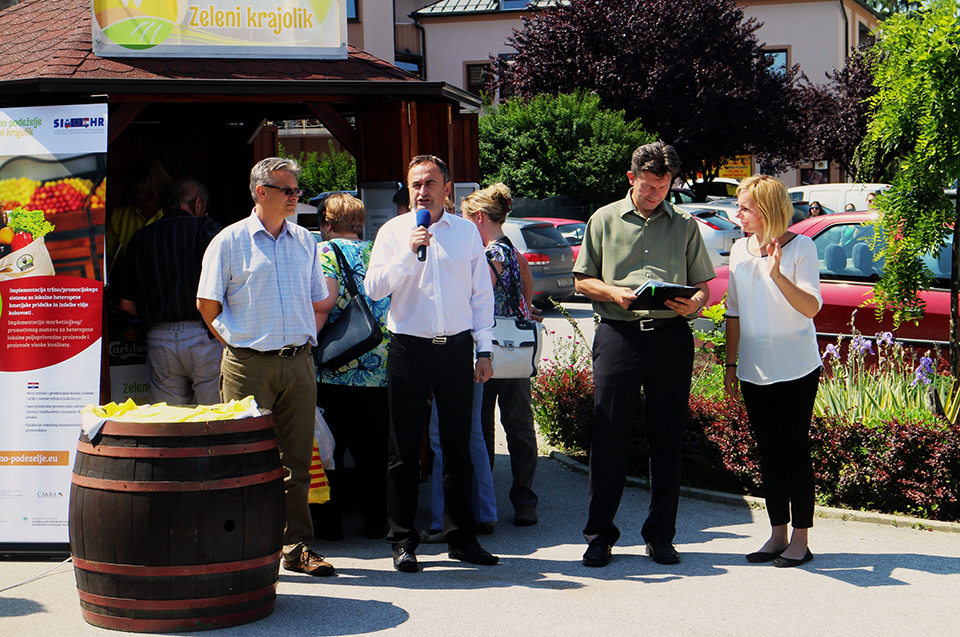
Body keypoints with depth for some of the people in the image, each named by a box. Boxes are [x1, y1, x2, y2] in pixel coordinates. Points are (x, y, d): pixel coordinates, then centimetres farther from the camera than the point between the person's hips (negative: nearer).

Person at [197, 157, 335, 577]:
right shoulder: (229, 241, 0)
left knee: (296, 461, 6)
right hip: (248, 365, -4)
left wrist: (305, 340, 11)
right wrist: (237, 341, 2)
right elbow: (208, 304, 2)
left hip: (299, 364, 4)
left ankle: (297, 546, 12)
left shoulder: (305, 241, 13)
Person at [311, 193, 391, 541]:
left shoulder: (324, 251, -4)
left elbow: (324, 301, -18)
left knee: (330, 447, 6)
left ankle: (329, 522, 10)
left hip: (336, 370, -4)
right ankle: (375, 521, 17)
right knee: (373, 450, 12)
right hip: (380, 369, 4)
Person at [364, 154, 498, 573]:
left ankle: (461, 538, 16)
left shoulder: (466, 231, 9)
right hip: (409, 347, -1)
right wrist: (409, 252, -16)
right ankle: (402, 542, 10)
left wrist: (484, 350, 6)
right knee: (405, 448, 2)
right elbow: (374, 288, -6)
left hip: (456, 347, 1)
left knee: (458, 445, 6)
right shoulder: (393, 231, 4)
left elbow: (481, 293, 10)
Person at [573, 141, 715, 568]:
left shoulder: (685, 226, 14)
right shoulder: (604, 221, 11)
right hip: (619, 335, -1)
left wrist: (693, 304, -9)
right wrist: (614, 293, -9)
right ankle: (599, 535, 5)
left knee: (668, 439, 3)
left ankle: (661, 535, 12)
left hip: (671, 336, 1)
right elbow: (582, 280, 11)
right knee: (609, 437, -3)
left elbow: (703, 286, 14)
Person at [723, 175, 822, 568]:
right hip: (754, 369, 5)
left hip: (796, 369, -5)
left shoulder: (800, 247, -7)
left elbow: (811, 307, -17)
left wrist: (777, 274, -30)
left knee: (794, 451, -2)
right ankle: (778, 534, 19)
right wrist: (731, 364, 14)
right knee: (767, 452, 9)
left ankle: (800, 539, 6)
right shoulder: (740, 250, 9)